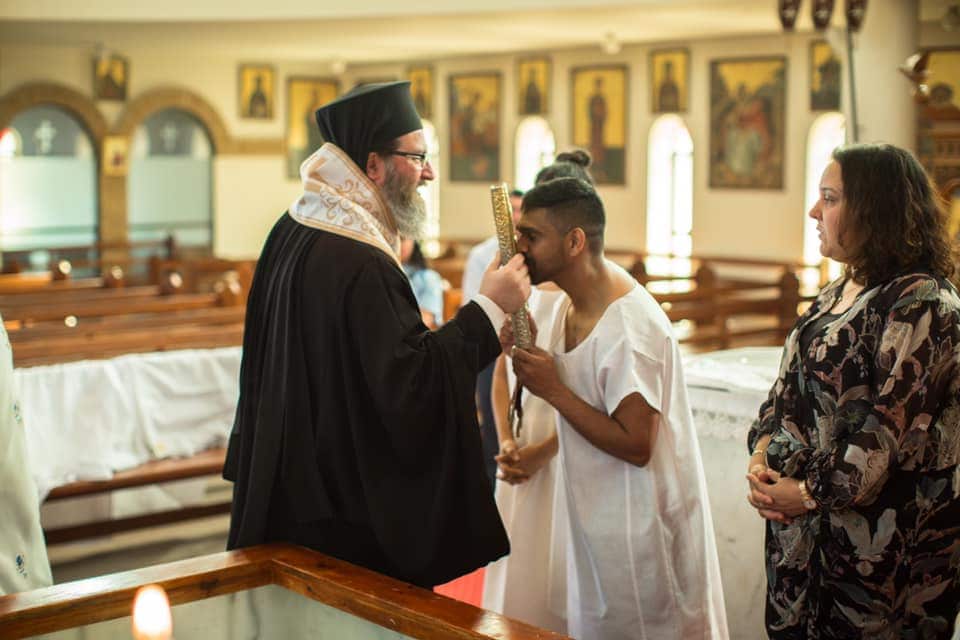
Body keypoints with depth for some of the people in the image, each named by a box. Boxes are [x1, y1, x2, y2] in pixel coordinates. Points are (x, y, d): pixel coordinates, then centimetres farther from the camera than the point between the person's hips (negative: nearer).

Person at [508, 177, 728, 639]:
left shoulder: (631, 327, -26)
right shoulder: (572, 302, 3)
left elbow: (635, 446, -26)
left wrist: (552, 390, -23)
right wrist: (529, 357, -4)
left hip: (638, 528, -9)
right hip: (594, 513, 9)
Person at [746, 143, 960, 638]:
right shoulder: (834, 296, 12)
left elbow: (892, 426, -21)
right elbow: (789, 387, 14)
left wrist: (811, 493, -16)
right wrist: (762, 457, -3)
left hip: (880, 534, -8)